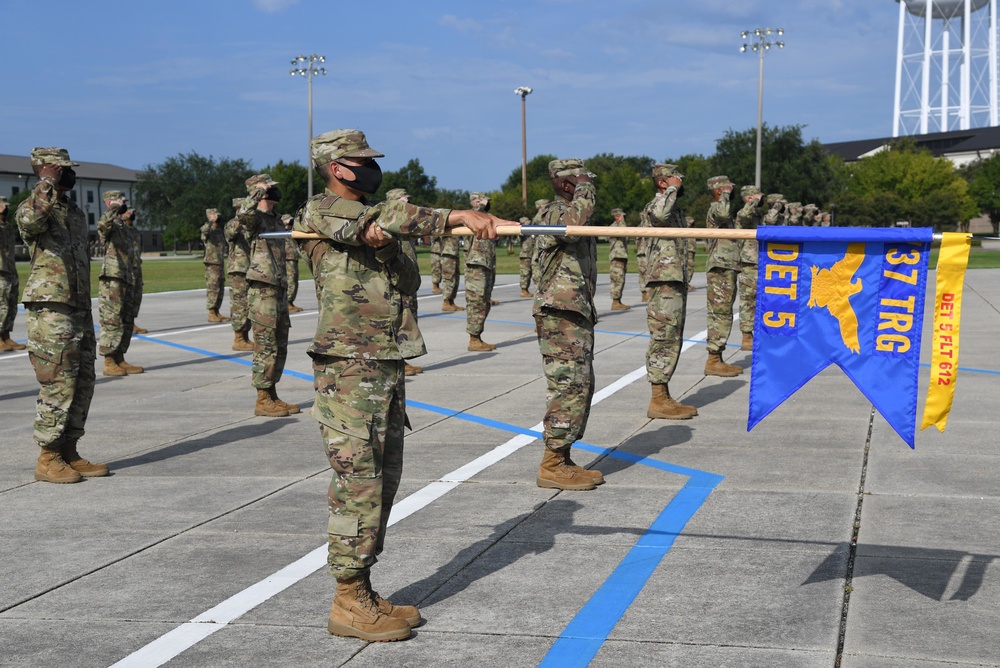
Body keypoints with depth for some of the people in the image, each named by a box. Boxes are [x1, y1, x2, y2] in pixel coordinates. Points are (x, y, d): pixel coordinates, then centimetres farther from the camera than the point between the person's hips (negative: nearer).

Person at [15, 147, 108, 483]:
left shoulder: (76, 212, 18)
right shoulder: (32, 206, -6)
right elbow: (30, 220, -34)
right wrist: (46, 182, -26)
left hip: (79, 308, 8)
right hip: (50, 308, -8)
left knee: (83, 383, 9)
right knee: (58, 385, -7)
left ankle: (69, 452, 17)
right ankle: (48, 459, 1)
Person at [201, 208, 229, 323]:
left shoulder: (220, 230, 15)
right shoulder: (208, 230, -9)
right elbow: (204, 230, -35)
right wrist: (211, 221, -47)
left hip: (220, 263, 8)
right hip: (211, 264, -8)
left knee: (220, 289, 10)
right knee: (212, 288, -7)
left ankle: (217, 312, 17)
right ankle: (211, 314, -4)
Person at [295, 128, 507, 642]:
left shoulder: (368, 219, 21)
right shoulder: (321, 211, -6)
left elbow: (409, 281, 14)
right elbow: (388, 217, -23)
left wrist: (384, 241, -5)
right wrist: (460, 217, -26)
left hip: (386, 367, 9)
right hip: (349, 369, -9)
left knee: (382, 482, 11)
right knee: (357, 484, -7)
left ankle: (363, 593, 19)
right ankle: (348, 604, 1)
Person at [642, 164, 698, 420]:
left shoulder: (675, 208, 21)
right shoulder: (655, 206, -9)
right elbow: (659, 215, -37)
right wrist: (672, 189, -20)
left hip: (677, 283, 10)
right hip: (663, 283, -10)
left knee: (672, 340, 11)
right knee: (664, 339, -10)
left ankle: (664, 396, 16)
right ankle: (658, 401, -8)